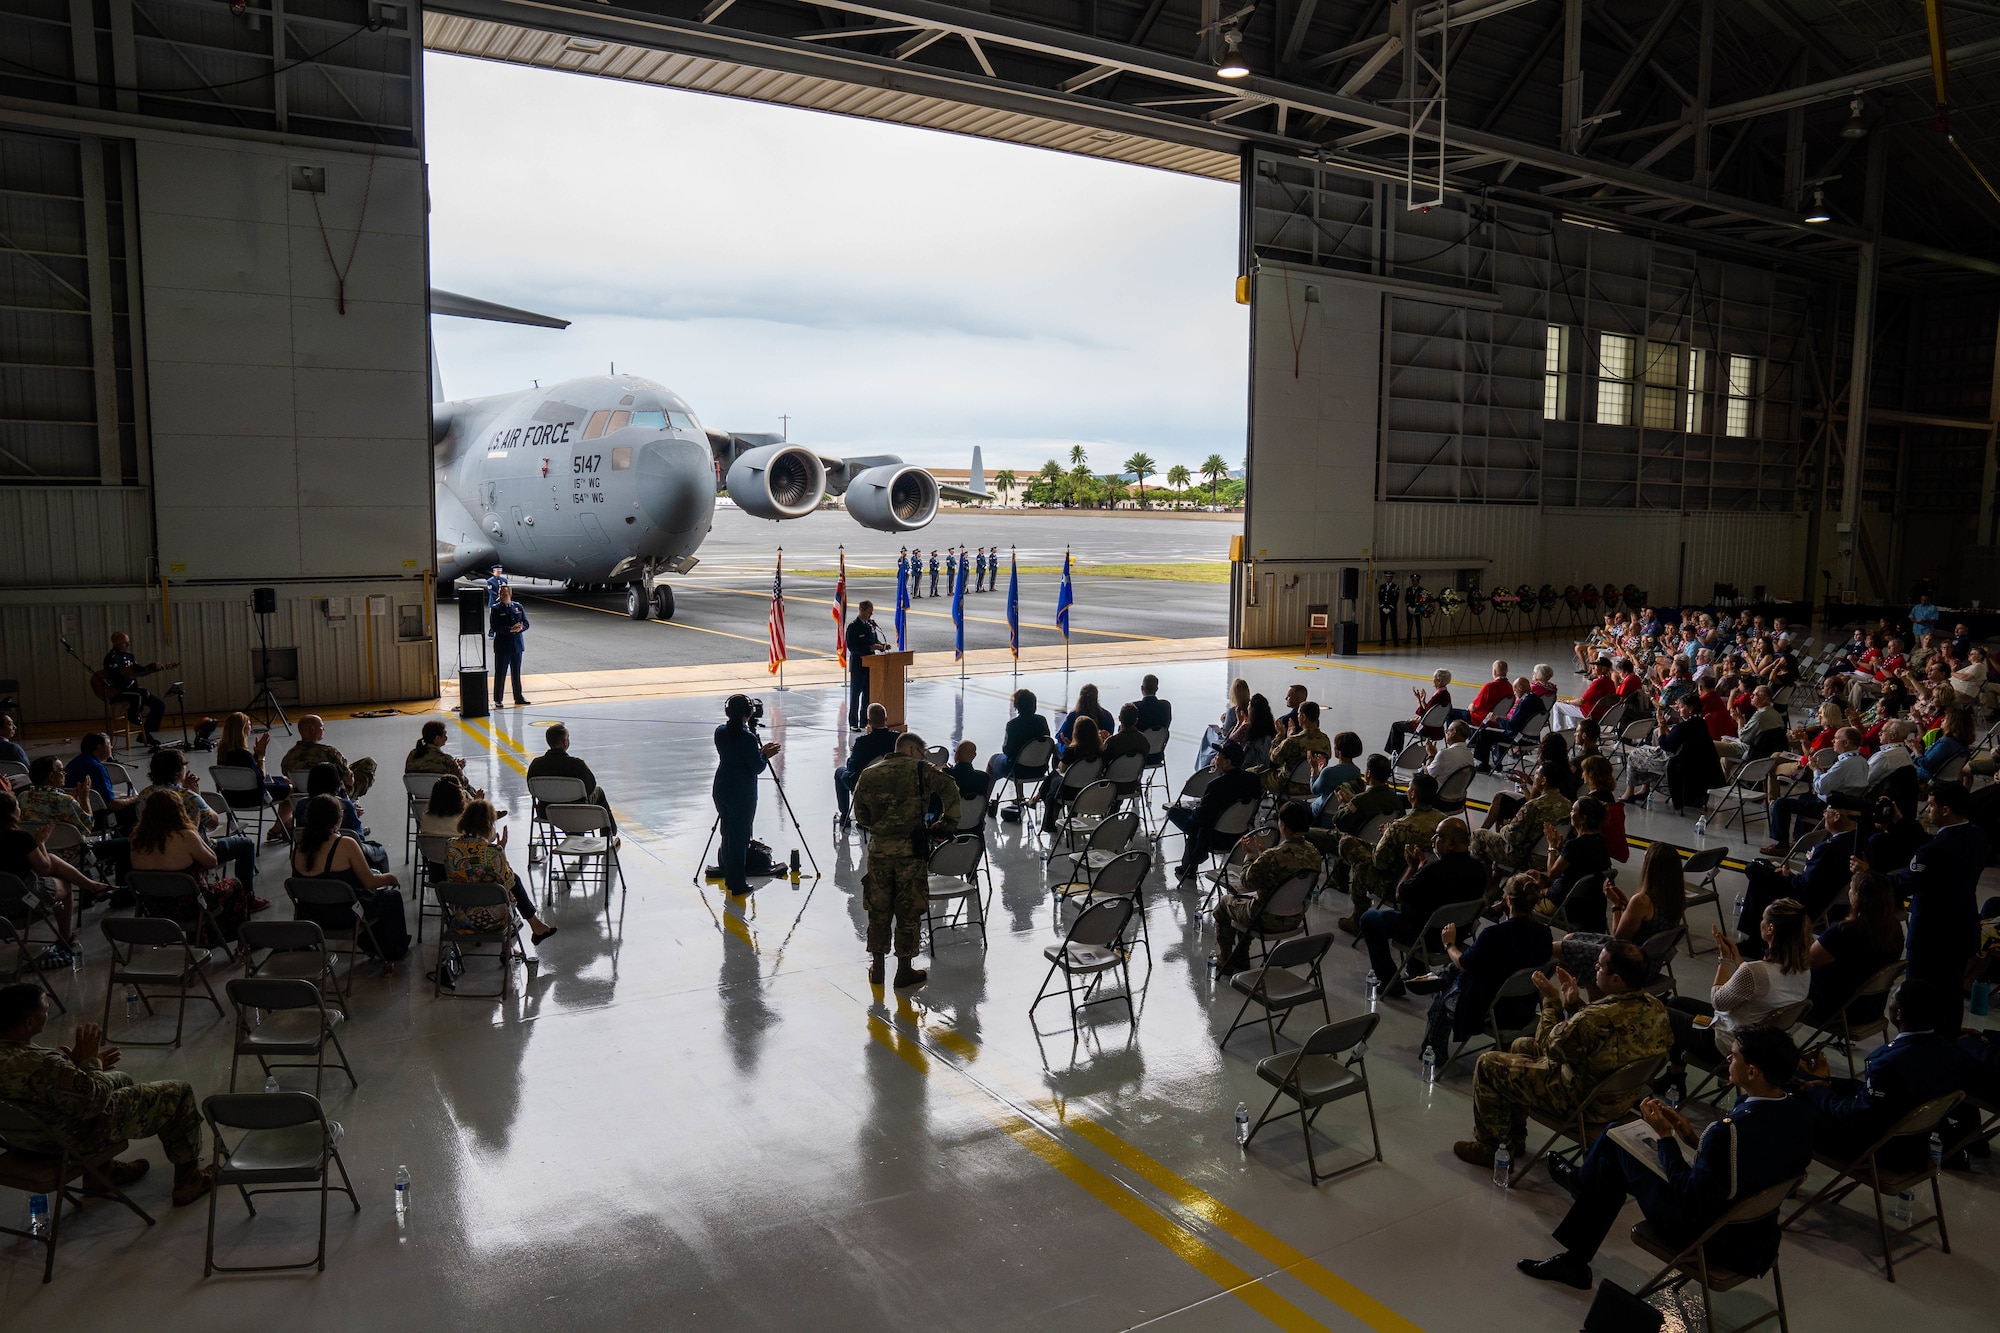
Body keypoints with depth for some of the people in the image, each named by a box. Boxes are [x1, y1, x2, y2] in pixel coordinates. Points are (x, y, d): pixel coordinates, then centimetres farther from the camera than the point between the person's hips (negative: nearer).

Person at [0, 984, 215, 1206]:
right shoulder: (42, 1066, -40)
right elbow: (94, 1101, -27)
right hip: (74, 1140, -9)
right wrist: (90, 1060, -15)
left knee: (122, 1080, 32)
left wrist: (74, 1063, 1)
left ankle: (100, 1170, 37)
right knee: (179, 1093, 5)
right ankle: (188, 1178, 20)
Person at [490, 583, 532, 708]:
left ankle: (518, 698, 20)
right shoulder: (496, 609, -5)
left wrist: (520, 628, -17)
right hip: (502, 646, -4)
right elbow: (494, 627, -13)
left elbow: (526, 623, 6)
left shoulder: (518, 607, 8)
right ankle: (498, 699, 9)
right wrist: (511, 629, -23)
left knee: (516, 673, 12)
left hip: (517, 645, 4)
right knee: (500, 673, 2)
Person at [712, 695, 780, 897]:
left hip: (721, 789, 7)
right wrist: (765, 755, 3)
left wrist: (760, 751, 12)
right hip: (742, 793, -7)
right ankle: (737, 883, 8)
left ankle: (729, 878, 25)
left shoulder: (720, 732, 2)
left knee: (727, 833, 17)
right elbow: (756, 767, -15)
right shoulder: (747, 737, -19)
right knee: (740, 837, 2)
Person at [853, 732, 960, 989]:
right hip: (912, 850, -3)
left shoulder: (868, 774, 8)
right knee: (909, 910, 7)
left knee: (878, 909, 14)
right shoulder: (920, 770, -4)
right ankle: (904, 970, 15)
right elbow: (951, 792, -13)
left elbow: (860, 814, 13)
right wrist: (946, 825, -3)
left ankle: (877, 967, 24)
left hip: (879, 850, 4)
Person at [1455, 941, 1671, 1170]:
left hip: (1581, 1103, -8)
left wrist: (1551, 999, -8)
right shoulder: (1656, 1008, -13)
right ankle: (1515, 1139, 37)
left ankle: (1490, 1147, 24)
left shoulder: (1595, 1019, -38)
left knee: (1488, 1064, 6)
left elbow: (1548, 1045, -19)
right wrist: (1575, 1003, -7)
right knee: (1521, 1046, 25)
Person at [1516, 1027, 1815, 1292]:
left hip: (1708, 1240, -8)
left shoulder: (1730, 1131, -36)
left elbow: (1690, 1198, -25)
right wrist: (1695, 1138, 4)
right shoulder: (1800, 1112, -9)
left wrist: (1665, 1135, -14)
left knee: (1613, 1142, 10)